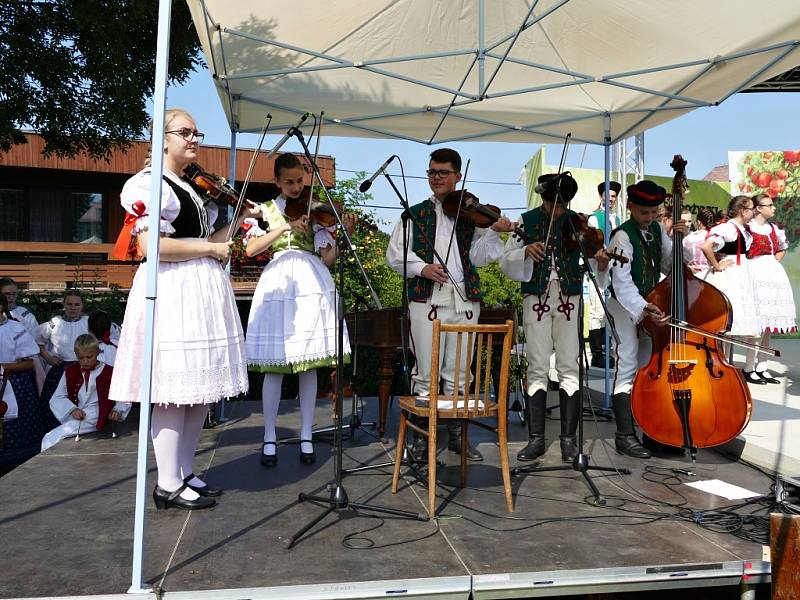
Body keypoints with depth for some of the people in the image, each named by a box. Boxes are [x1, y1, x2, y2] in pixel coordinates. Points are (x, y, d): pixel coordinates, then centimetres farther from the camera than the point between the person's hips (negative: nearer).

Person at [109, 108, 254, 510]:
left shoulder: (196, 188, 21)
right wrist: (209, 248, -11)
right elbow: (152, 247, -18)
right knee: (172, 389, -5)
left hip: (206, 291, 9)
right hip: (171, 292, -9)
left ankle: (184, 474, 21)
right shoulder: (148, 183, -6)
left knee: (201, 386, 10)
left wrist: (240, 218, 8)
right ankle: (168, 485, 5)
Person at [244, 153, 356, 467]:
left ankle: (306, 438, 12)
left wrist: (345, 234, -12)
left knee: (309, 364, 3)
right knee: (274, 365, -1)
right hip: (277, 284, -1)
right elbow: (251, 249, -5)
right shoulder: (265, 210, 11)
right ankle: (269, 439, 11)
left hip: (312, 283, 1)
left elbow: (327, 257, 4)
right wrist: (285, 227, -14)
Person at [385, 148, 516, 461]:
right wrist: (421, 267, -14)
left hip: (464, 300, 2)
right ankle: (421, 435, 12)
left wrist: (494, 232, -13)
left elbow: (478, 257, 3)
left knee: (458, 373, 9)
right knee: (426, 372, 0)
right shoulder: (414, 214, 11)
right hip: (426, 299, -2)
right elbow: (395, 254, 3)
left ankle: (457, 435, 21)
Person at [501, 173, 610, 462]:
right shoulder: (527, 220, 7)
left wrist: (601, 262, -22)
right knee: (537, 368, 0)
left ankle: (569, 438, 8)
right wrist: (525, 251, -17)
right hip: (537, 298, 0)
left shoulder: (578, 222, 8)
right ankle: (536, 438, 7)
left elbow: (592, 261, 1)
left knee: (569, 367, -1)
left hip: (569, 299, 0)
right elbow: (506, 262, 2)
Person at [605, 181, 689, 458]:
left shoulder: (658, 230, 7)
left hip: (651, 304, 7)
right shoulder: (623, 236, -15)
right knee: (627, 368, -8)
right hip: (627, 307, -7)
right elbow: (622, 282, -23)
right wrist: (643, 308, -36)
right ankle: (624, 435, -4)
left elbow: (669, 266, 10)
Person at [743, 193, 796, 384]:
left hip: (773, 274, 8)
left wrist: (775, 261, 16)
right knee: (760, 323, -12)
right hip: (757, 275, -8)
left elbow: (782, 248, 31)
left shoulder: (774, 228, 15)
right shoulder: (748, 227, -7)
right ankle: (749, 369, -5)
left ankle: (761, 368, 13)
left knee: (768, 324, 7)